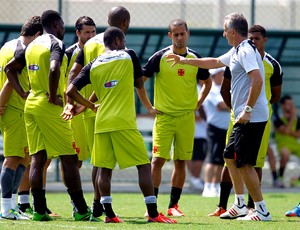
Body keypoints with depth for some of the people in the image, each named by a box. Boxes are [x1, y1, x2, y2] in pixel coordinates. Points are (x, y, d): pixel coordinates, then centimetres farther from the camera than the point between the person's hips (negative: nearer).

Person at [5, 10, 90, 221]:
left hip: (31, 105, 8)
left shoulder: (32, 46, 14)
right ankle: (81, 210, -2)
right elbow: (54, 69, -29)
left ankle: (39, 210, 4)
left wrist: (23, 93, 14)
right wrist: (53, 96, -18)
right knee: (69, 159, -3)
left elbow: (9, 68, 20)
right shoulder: (56, 44, -10)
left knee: (37, 159, 6)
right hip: (50, 108, -8)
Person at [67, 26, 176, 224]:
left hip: (102, 124, 4)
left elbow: (71, 91, 4)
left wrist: (91, 106, 15)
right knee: (144, 165, 0)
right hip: (124, 122, -4)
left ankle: (109, 214, 2)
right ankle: (153, 213, -6)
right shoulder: (129, 56, 2)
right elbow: (139, 83, 14)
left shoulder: (92, 66, 9)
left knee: (105, 168, 8)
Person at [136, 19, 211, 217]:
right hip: (163, 116, -2)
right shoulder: (160, 57, -3)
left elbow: (207, 83, 21)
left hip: (186, 118, 3)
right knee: (158, 159, -9)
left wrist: (197, 105, 12)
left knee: (181, 162, 4)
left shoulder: (195, 58, 5)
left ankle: (174, 205, 11)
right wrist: (149, 107, -1)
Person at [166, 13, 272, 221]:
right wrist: (185, 61, 41)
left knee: (244, 163, -10)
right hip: (244, 118, 11)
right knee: (230, 157, 19)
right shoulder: (237, 52, 18)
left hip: (252, 117, -11)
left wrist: (248, 109, -26)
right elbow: (214, 62, 35)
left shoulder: (246, 51, -15)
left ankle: (262, 211, -7)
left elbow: (257, 79, -27)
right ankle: (240, 206, 25)